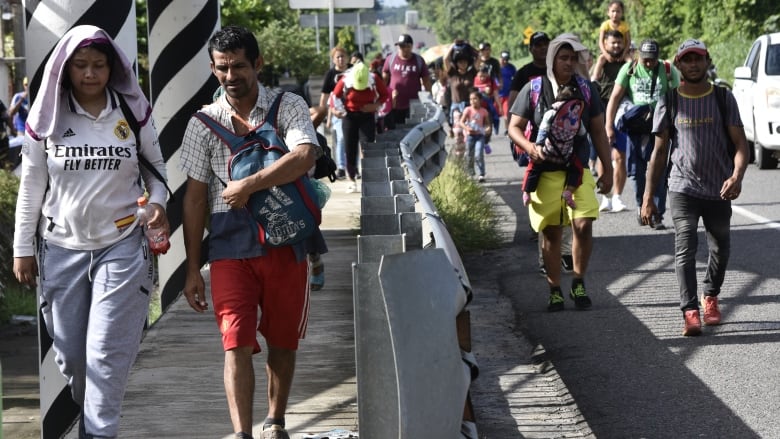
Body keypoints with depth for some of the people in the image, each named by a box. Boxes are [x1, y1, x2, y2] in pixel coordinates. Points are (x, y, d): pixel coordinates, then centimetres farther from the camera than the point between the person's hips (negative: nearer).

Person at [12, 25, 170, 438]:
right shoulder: (47, 118, -2)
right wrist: (23, 249, 5)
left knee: (108, 352, -8)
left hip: (122, 247, -1)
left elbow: (156, 167, 11)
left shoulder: (134, 113, -2)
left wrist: (157, 202, -10)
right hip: (61, 249, 1)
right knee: (69, 354, 9)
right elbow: (31, 188, 4)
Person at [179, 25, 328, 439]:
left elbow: (305, 156, -21)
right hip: (231, 244, 0)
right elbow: (195, 197, 5)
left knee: (282, 341, 11)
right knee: (236, 343, -11)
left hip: (286, 241, 0)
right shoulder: (203, 122, 4)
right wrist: (192, 269, 3)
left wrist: (249, 185, -23)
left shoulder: (289, 107, 0)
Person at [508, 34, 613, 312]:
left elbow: (598, 131, 12)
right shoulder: (534, 89, -1)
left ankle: (578, 284, 7)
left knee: (583, 225, -12)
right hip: (545, 172, -1)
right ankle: (555, 291, 14)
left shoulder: (586, 89, 6)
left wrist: (607, 169, 10)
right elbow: (514, 127, 3)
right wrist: (530, 148, -17)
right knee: (551, 233, 3)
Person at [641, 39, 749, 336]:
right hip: (683, 188, -1)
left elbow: (740, 144, -3)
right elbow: (659, 151, 5)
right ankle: (690, 312, -18)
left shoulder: (723, 99, 1)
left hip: (719, 190, 1)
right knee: (685, 248, -14)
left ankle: (710, 297, 38)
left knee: (720, 249, 15)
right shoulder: (669, 103, 2)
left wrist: (736, 176, -23)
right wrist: (648, 197, 1)